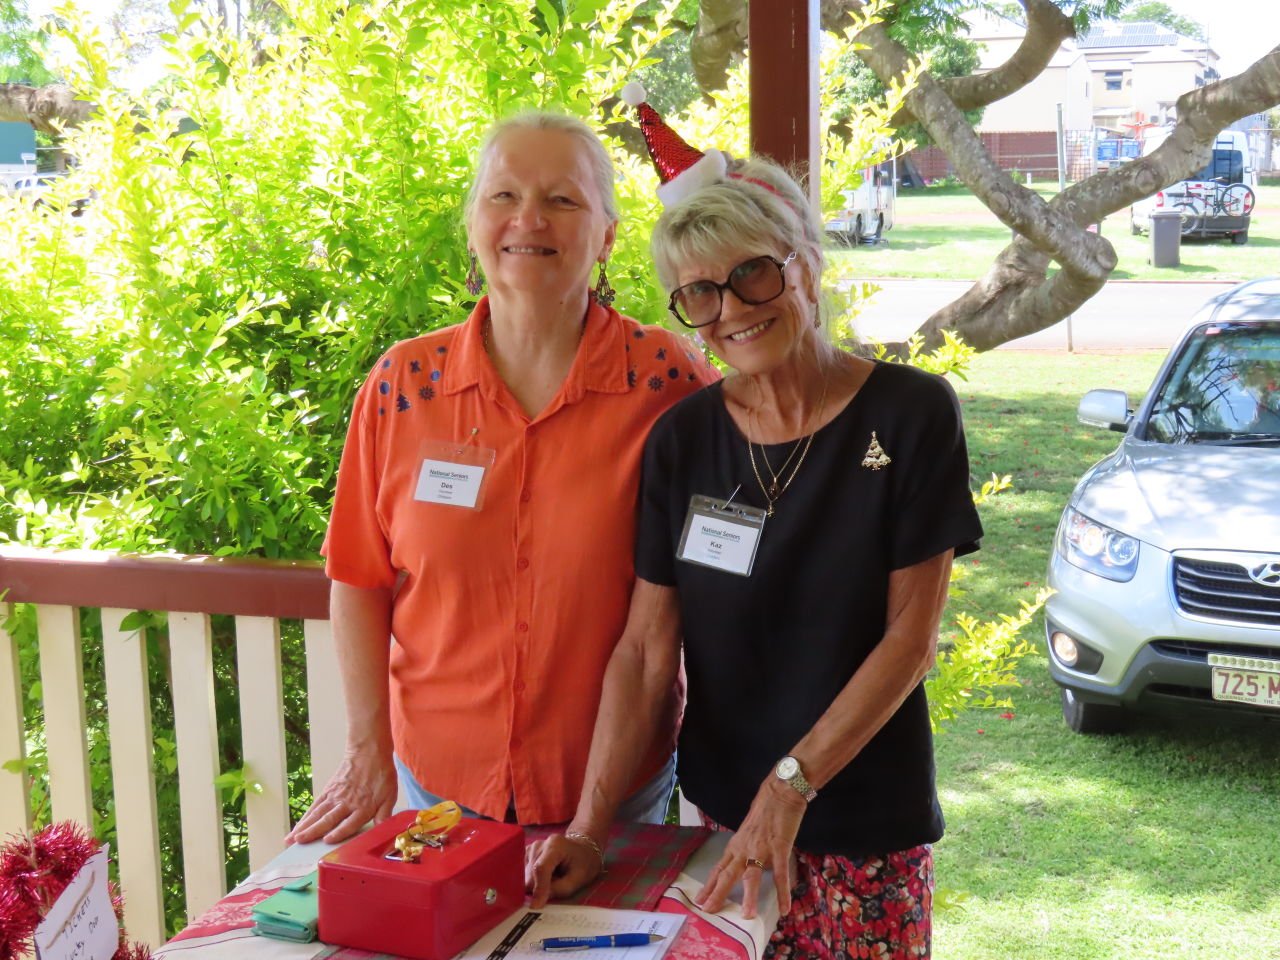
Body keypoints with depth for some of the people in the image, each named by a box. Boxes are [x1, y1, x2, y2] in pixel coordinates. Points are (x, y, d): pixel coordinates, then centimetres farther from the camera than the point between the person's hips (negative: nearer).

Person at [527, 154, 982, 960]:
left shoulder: (910, 413, -10)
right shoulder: (682, 439, -2)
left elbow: (911, 636, -11)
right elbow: (646, 649, -4)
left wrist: (790, 786, -17)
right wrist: (589, 828, -13)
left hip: (870, 821, -2)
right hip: (724, 811, 3)